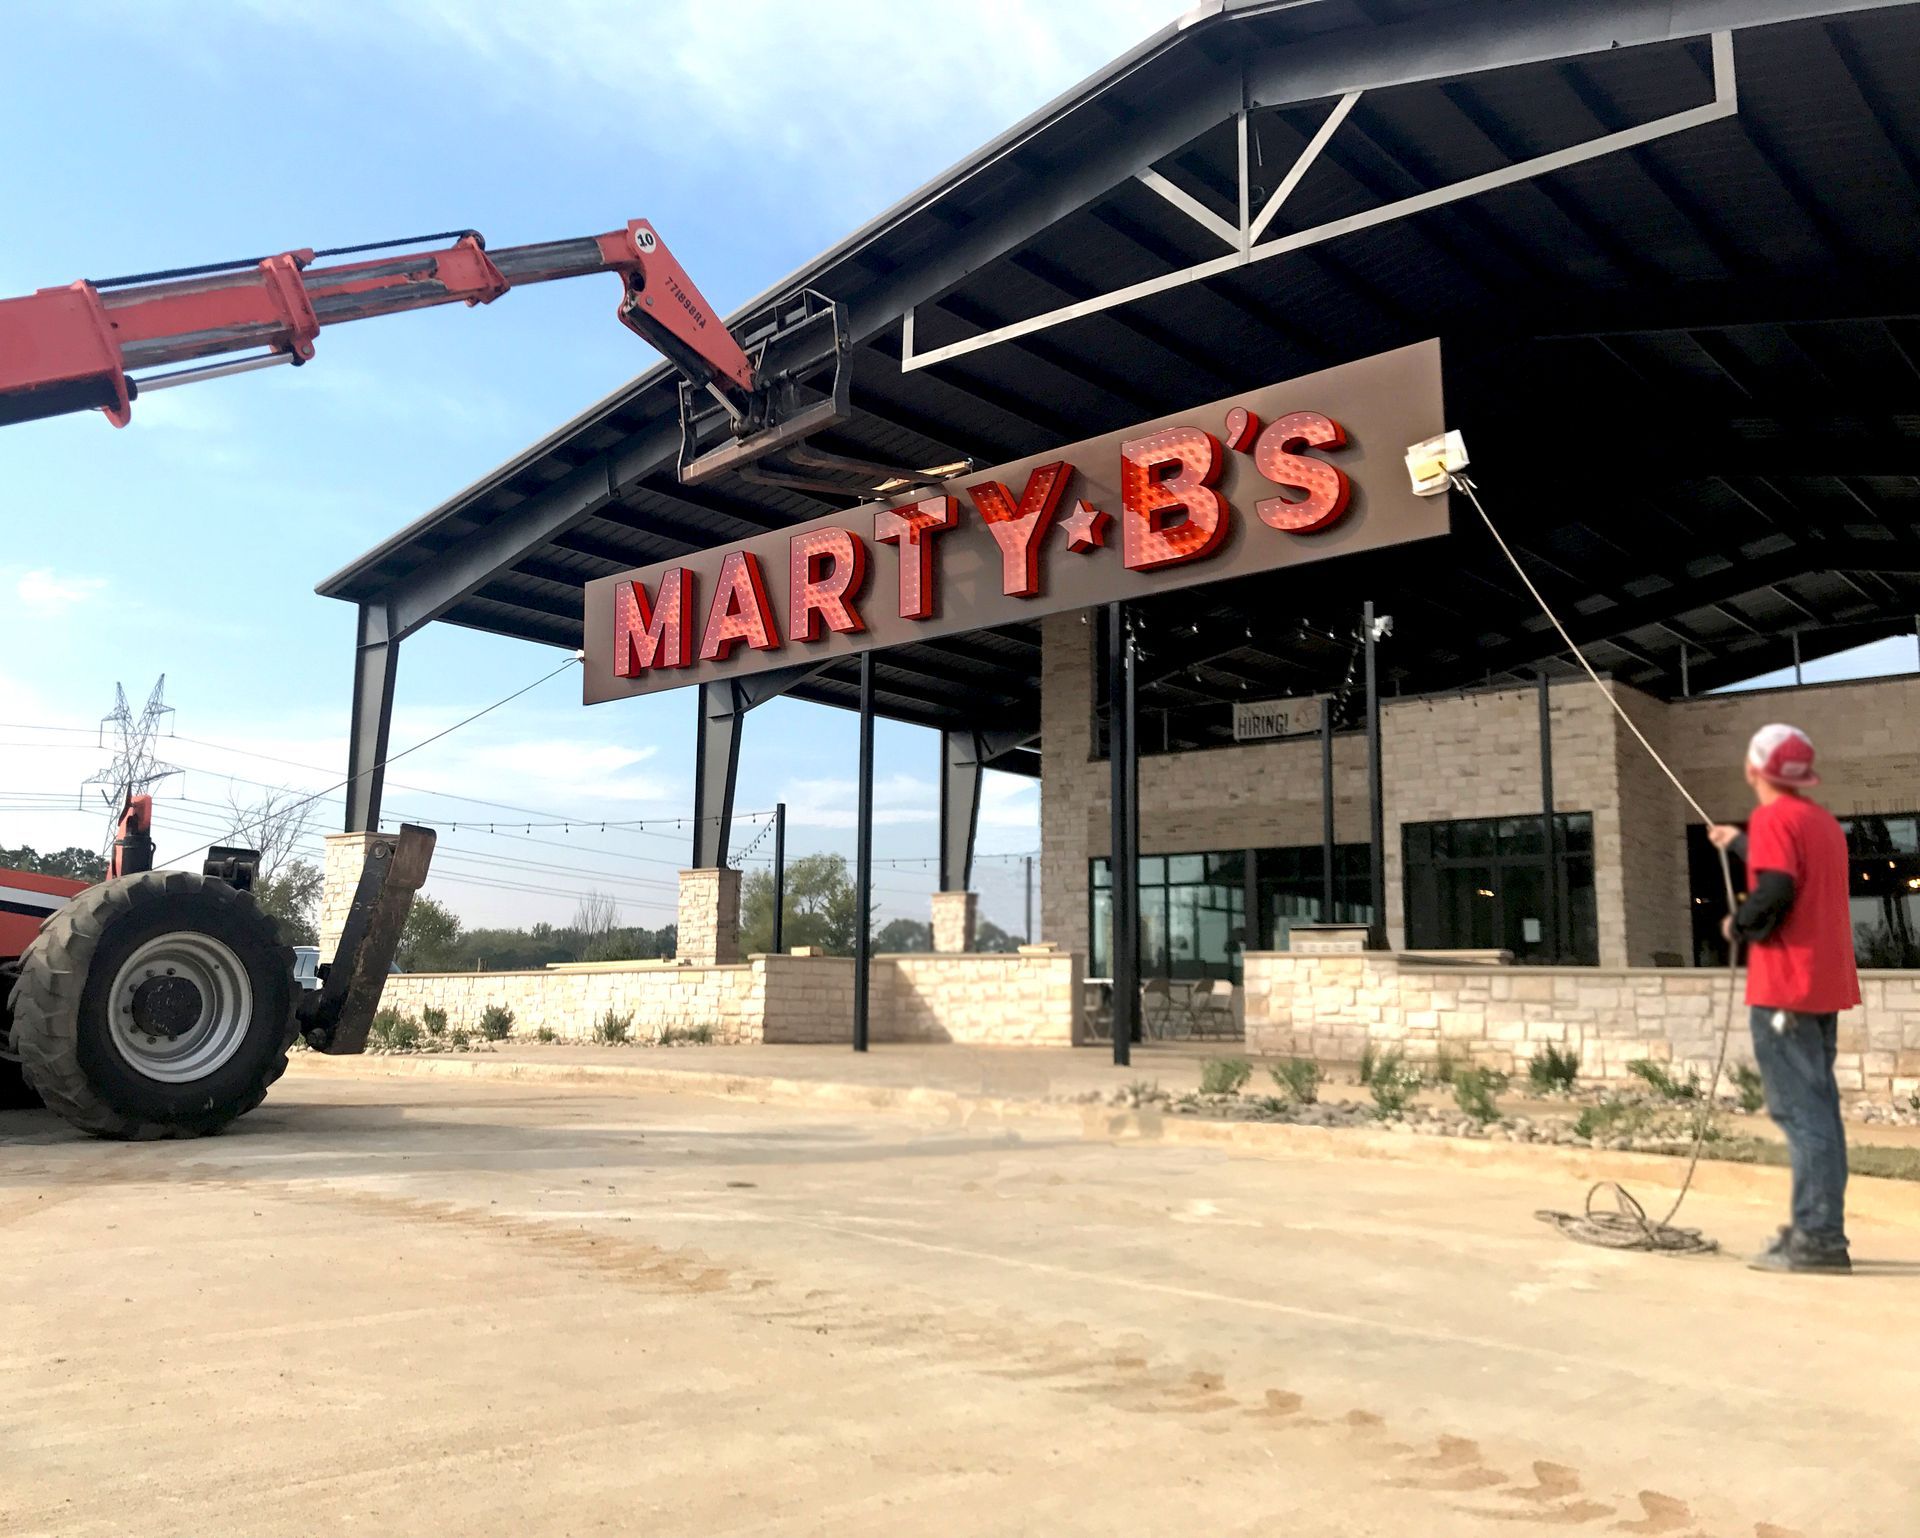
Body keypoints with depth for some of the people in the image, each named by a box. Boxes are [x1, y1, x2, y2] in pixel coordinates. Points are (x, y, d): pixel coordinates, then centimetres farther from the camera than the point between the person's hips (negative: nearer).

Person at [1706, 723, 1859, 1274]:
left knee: (1799, 1110, -9)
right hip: (1825, 983, 9)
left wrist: (1737, 925, -6)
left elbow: (1775, 892, -23)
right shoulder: (1822, 820, 16)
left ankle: (1817, 1237, -9)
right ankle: (1818, 1229, 18)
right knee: (1816, 1107, 13)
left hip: (1784, 987, -9)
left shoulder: (1773, 818, -12)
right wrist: (1738, 843, 42)